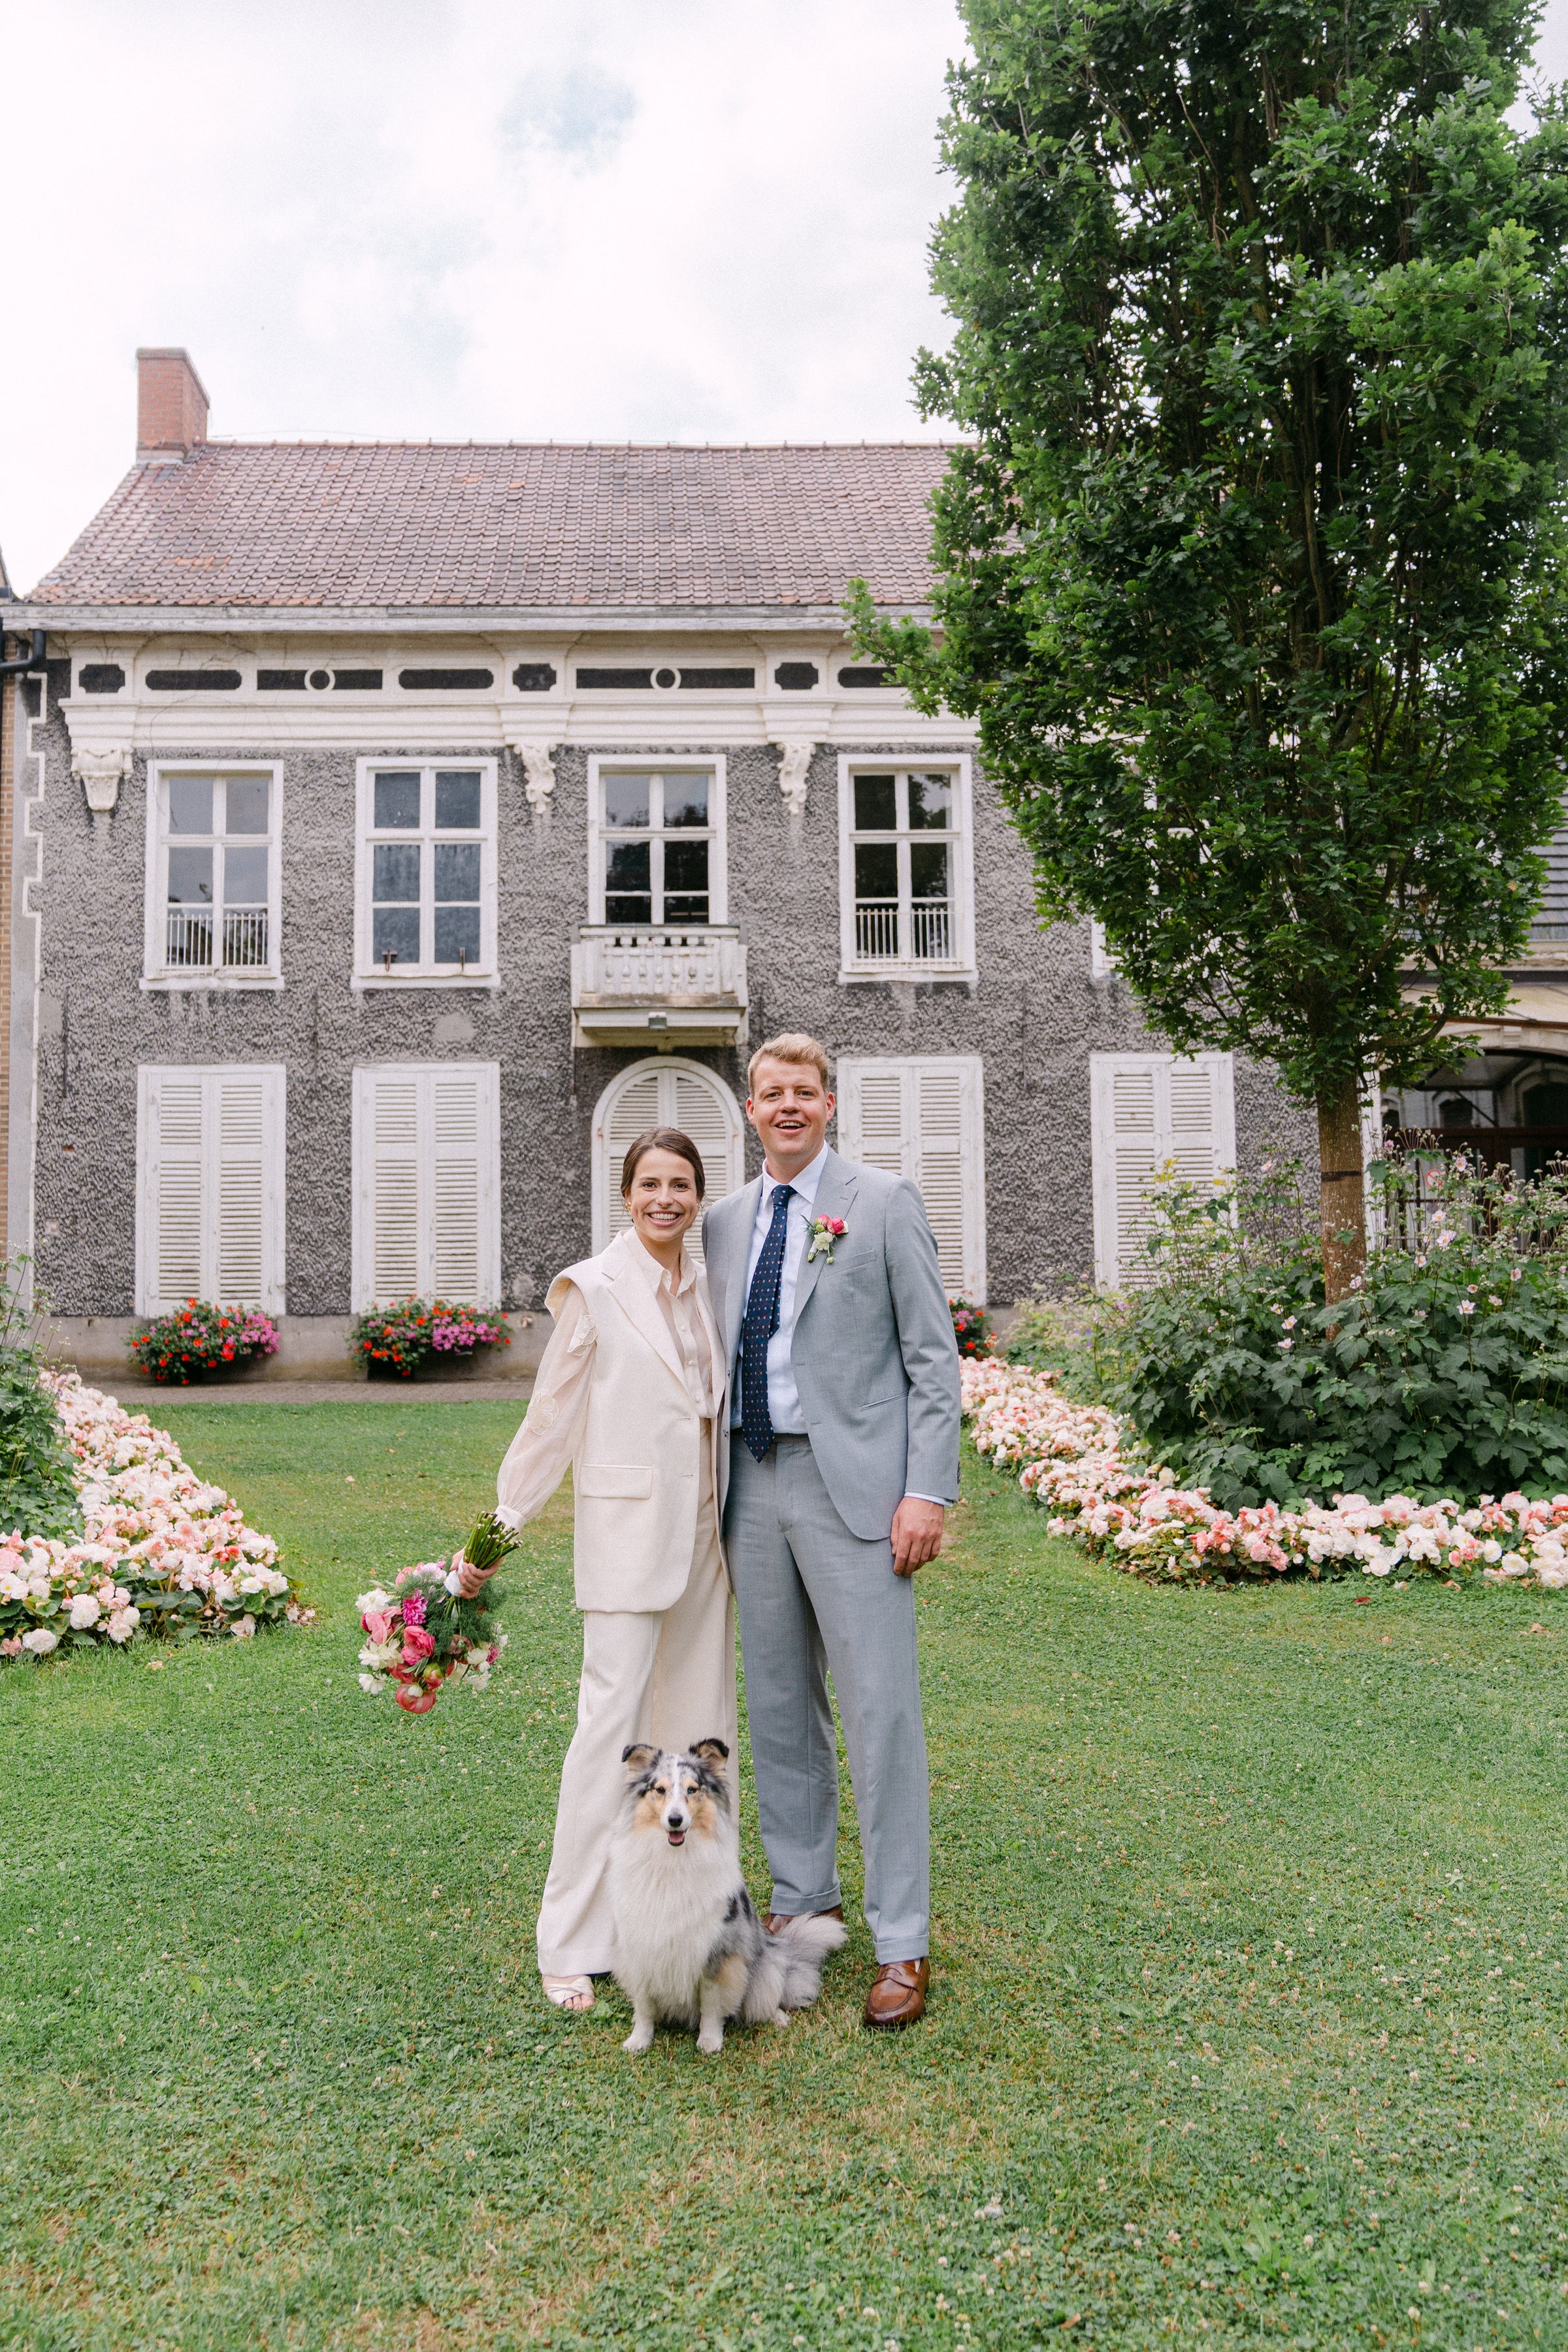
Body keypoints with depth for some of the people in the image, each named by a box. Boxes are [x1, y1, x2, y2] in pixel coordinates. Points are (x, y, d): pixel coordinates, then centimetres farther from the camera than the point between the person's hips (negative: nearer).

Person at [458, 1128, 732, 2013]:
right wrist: (498, 1532, -3)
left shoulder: (707, 1287, 10)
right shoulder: (595, 1291, -6)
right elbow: (551, 1419, -3)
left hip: (703, 1530, 6)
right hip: (629, 1530, -6)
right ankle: (574, 1946, 5)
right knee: (613, 1723, -6)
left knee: (702, 1722, 10)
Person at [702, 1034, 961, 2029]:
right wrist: (713, 1491, 13)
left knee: (881, 1711, -4)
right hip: (754, 1484, 6)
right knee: (779, 1706, 14)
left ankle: (903, 1946, 7)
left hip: (852, 1483, -5)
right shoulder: (725, 1222, 13)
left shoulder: (884, 1202, -2)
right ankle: (804, 1901, 30)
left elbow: (934, 1359, -5)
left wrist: (928, 1491, -12)